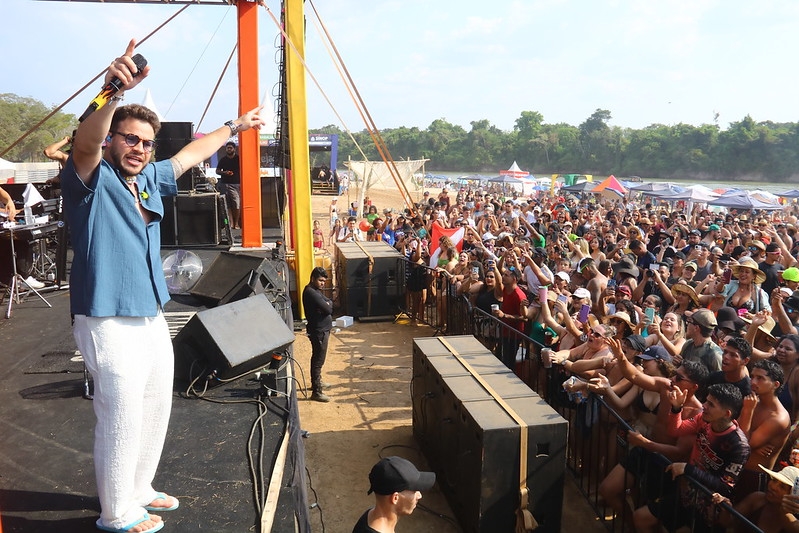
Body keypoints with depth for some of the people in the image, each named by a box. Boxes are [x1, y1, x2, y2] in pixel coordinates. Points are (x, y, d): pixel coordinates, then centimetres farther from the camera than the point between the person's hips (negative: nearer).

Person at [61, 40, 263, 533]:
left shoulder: (149, 178, 10)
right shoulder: (93, 178, -11)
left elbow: (192, 153, 24)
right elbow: (85, 143, -33)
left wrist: (235, 127, 35)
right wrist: (115, 95, -50)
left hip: (151, 316, 9)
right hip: (110, 322, -8)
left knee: (155, 410, 20)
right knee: (122, 421, 1)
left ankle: (139, 490, 40)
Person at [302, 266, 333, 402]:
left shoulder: (316, 290, 10)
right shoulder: (310, 292, -23)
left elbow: (329, 302, 10)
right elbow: (328, 309, -25)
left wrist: (327, 304, -11)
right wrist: (328, 305, -4)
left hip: (322, 329, 11)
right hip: (318, 331, -11)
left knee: (317, 358, 23)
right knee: (318, 360, -6)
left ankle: (316, 382, 39)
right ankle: (316, 392, -1)